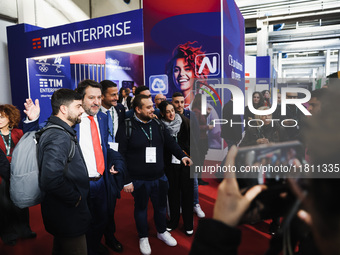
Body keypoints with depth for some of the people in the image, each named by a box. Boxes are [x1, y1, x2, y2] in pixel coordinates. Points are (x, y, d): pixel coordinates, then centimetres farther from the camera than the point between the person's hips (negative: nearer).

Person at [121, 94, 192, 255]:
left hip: (159, 177, 5)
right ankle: (143, 237, 38)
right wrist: (126, 181, -13)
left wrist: (182, 156, 0)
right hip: (138, 180, -4)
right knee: (141, 207, 15)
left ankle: (162, 232, 45)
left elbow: (170, 142, 13)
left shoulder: (157, 124, 2)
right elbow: (121, 156, -13)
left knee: (161, 206, 20)